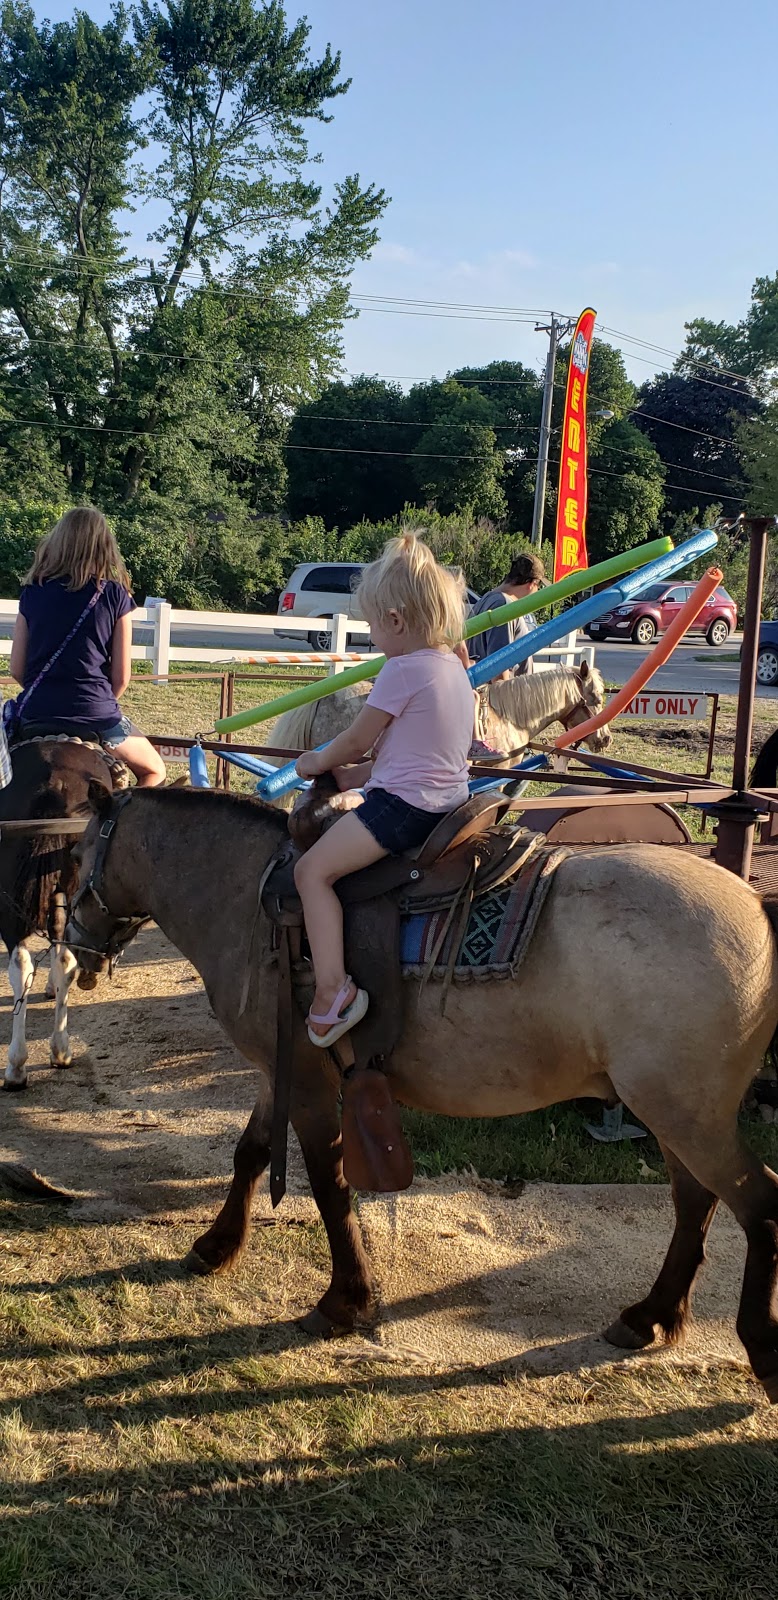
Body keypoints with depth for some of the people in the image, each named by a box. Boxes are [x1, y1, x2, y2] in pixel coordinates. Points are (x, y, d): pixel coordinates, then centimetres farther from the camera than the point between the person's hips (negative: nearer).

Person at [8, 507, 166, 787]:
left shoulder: (32, 592, 4)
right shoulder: (115, 595, -3)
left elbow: (17, 669, 3)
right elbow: (121, 677, -3)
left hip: (34, 717, 2)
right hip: (96, 719, -2)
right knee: (154, 772, 20)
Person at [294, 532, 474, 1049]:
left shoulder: (401, 670, -16)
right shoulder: (454, 666, 12)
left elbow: (357, 740, -7)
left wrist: (319, 762, 12)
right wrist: (364, 774, 19)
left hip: (404, 803, -11)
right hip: (450, 793, 11)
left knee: (313, 869, -10)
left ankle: (333, 989, -16)